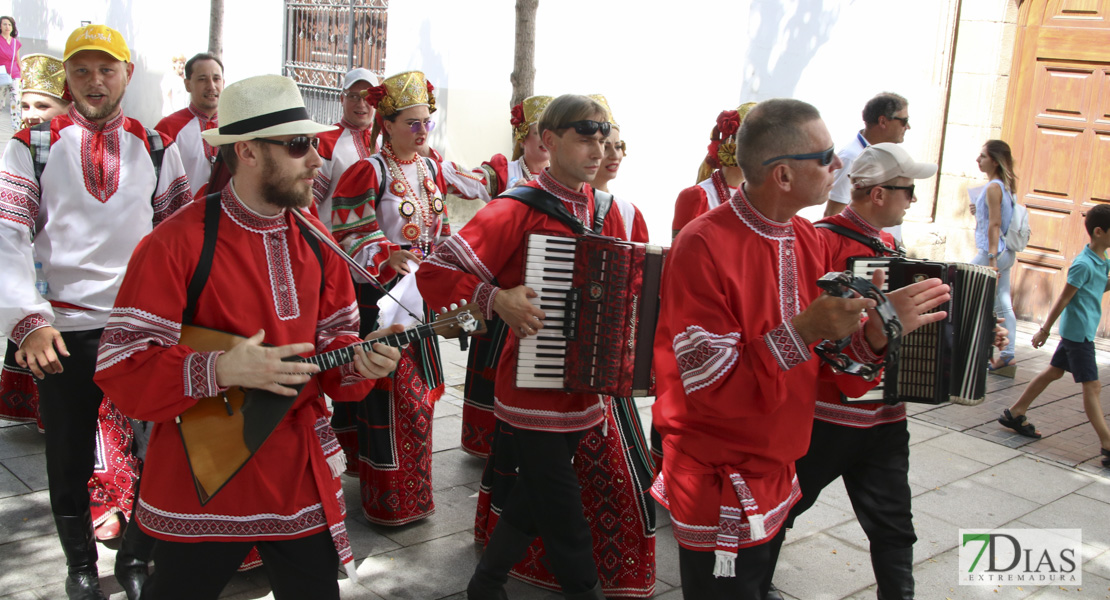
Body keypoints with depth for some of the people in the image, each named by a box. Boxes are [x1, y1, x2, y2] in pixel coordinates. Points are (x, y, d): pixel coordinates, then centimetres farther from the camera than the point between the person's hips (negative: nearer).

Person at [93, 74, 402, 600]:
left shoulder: (315, 244, 6)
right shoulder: (176, 244, -14)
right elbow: (119, 367, -15)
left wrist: (356, 363, -11)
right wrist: (219, 370, -28)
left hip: (299, 477, 5)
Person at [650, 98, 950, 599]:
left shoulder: (808, 241, 3)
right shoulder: (703, 247, -21)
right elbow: (715, 388, -24)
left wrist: (875, 333, -16)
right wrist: (802, 332, -32)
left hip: (777, 479, 8)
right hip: (719, 496, -7)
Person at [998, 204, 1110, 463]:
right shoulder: (1084, 264, -20)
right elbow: (1064, 298, -17)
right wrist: (1044, 330, -12)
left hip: (1079, 332, 9)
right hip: (1078, 332, -9)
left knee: (1054, 371, 16)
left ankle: (1015, 413, 26)